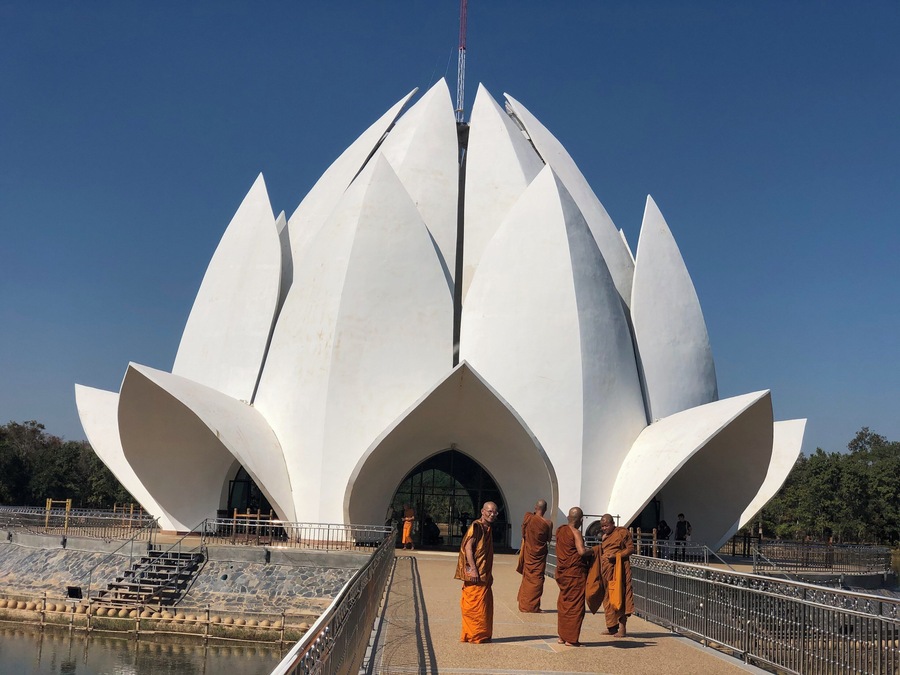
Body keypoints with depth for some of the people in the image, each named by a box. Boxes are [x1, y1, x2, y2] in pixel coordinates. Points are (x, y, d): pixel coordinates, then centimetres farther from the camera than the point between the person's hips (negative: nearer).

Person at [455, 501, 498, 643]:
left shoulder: (487, 529, 15)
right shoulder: (476, 526, -12)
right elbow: (468, 548, -19)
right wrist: (473, 569, -23)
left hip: (484, 575, 9)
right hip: (475, 575, -9)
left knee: (485, 606, 13)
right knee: (475, 605, -4)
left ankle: (483, 636, 20)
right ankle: (473, 636, 4)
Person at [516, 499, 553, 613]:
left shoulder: (528, 517, -13)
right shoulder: (548, 523, -14)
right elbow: (549, 539, -1)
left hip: (528, 553, 1)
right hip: (540, 554, -1)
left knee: (527, 578, 14)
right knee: (537, 579, 7)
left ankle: (524, 605, 19)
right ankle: (533, 606, 6)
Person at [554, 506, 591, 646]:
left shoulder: (560, 530, 7)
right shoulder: (576, 533, -14)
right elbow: (581, 551, -25)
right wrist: (591, 551, -6)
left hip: (562, 572, 7)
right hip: (575, 573, -7)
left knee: (563, 604, 16)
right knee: (575, 605, 1)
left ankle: (561, 636, 21)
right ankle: (571, 639, 3)